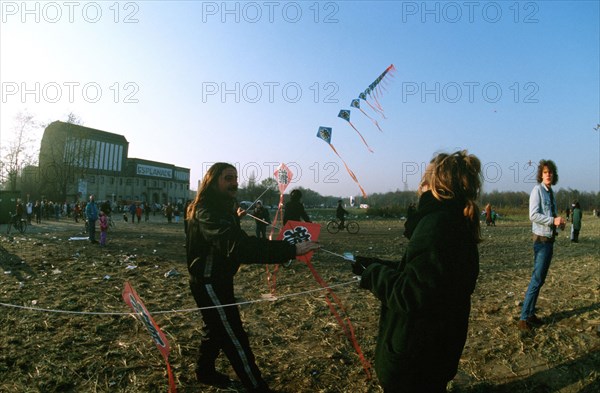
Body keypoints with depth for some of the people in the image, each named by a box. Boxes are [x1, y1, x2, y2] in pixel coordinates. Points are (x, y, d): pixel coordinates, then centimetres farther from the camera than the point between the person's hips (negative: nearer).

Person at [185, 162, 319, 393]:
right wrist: (291, 250, -50)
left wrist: (234, 219, 23)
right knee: (235, 339, -3)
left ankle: (205, 372, 46)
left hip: (218, 280, 11)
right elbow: (236, 245, -44)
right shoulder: (208, 212, -27)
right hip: (210, 283, -11)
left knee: (217, 329, 25)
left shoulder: (219, 208, 8)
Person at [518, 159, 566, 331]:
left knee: (541, 279, 12)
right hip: (541, 239, -9)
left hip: (550, 239, 9)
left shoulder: (550, 192, 13)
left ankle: (531, 314, 21)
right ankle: (524, 318, -4)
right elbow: (533, 215, -20)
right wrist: (553, 220, -24)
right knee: (536, 279, -10)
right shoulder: (537, 190, -11)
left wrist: (560, 222, 1)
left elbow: (552, 215, 20)